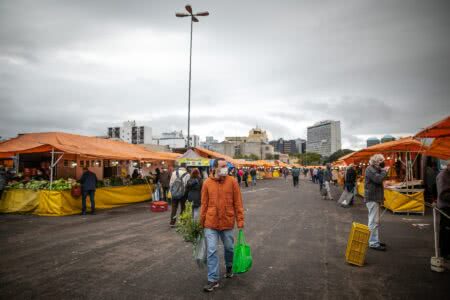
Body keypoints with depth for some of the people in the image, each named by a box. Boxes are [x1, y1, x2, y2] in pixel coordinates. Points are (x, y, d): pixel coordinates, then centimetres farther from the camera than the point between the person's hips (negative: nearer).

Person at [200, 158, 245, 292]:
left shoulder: (232, 181, -6)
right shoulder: (207, 183, -4)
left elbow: (238, 202, -3)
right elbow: (204, 204, 3)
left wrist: (240, 220, -6)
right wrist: (202, 222, 7)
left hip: (227, 222, 0)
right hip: (211, 223, 0)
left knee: (229, 248, 18)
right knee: (211, 251, 1)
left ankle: (229, 267, 45)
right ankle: (213, 280, 13)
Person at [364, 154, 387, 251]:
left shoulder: (375, 169, 19)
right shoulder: (370, 169, -13)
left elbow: (379, 180, 18)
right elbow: (378, 179, -25)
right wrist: (384, 171, -12)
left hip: (375, 198, 11)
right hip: (372, 198, -11)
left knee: (376, 221, 16)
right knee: (374, 221, -10)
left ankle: (376, 240, 26)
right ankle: (373, 243, -7)